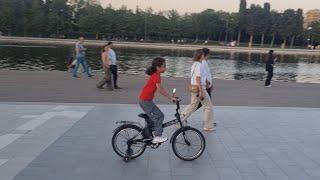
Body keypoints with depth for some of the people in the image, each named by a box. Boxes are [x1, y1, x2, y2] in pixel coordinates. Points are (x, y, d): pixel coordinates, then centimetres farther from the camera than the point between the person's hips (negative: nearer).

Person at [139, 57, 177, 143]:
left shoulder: (156, 75, 13)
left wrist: (170, 97, 12)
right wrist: (171, 97, -25)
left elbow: (161, 89, 17)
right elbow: (160, 89, -27)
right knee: (159, 116, -8)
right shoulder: (156, 76, -17)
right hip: (145, 101, -10)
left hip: (146, 100, 10)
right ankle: (157, 137, -4)